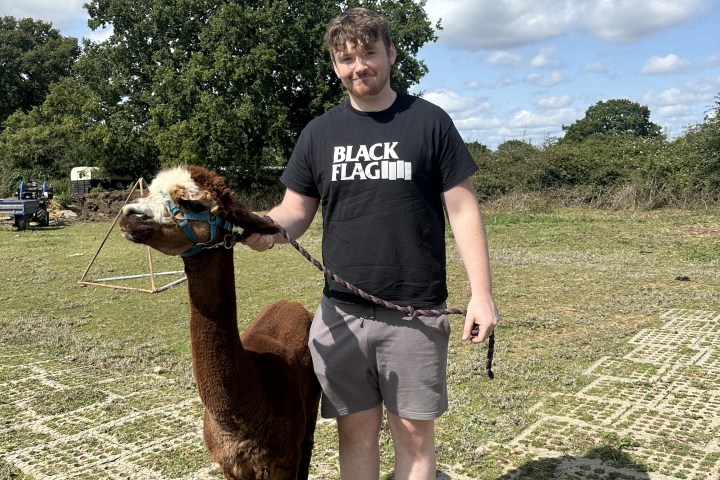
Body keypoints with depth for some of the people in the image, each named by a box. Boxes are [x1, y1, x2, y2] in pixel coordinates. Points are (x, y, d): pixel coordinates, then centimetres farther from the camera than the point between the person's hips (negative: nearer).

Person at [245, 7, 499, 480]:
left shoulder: (429, 122, 0)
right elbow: (296, 211, 9)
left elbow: (463, 210, -2)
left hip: (415, 312, -2)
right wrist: (267, 227, -15)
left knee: (414, 432, 8)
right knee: (356, 430, 13)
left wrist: (482, 293, -8)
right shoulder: (320, 133, 8)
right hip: (341, 312, 3)